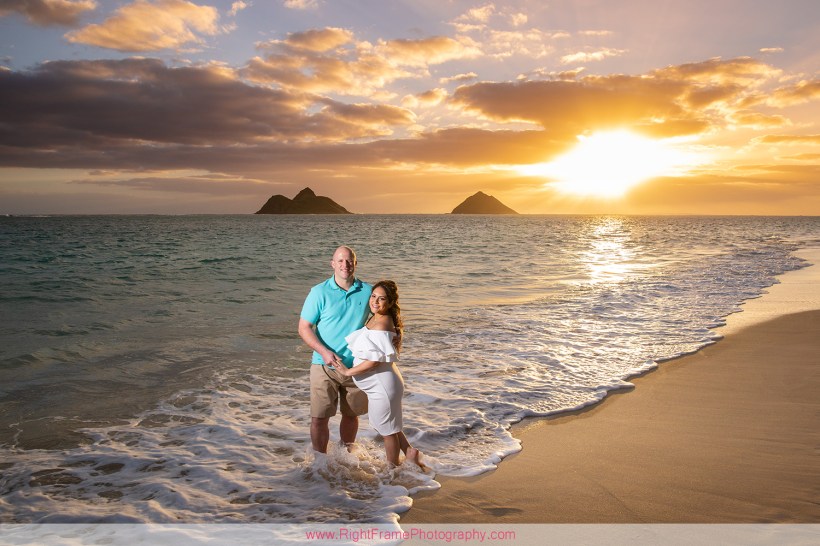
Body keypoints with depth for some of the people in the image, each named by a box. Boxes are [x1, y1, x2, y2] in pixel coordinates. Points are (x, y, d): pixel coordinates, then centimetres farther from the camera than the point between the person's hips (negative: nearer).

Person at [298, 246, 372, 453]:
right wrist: (324, 352, -21)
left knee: (351, 415, 17)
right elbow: (304, 328, -7)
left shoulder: (367, 291, 0)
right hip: (325, 366, -2)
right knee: (319, 418, -1)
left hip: (356, 366, 2)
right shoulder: (319, 292, -6)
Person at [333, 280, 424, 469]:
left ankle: (393, 468, 31)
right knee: (383, 424, 26)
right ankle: (410, 451, 36)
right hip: (380, 384, 10)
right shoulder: (374, 319, 6)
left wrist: (348, 372, -17)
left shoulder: (381, 323, -24)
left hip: (382, 385, -10)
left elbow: (375, 360, -26)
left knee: (387, 429, 11)